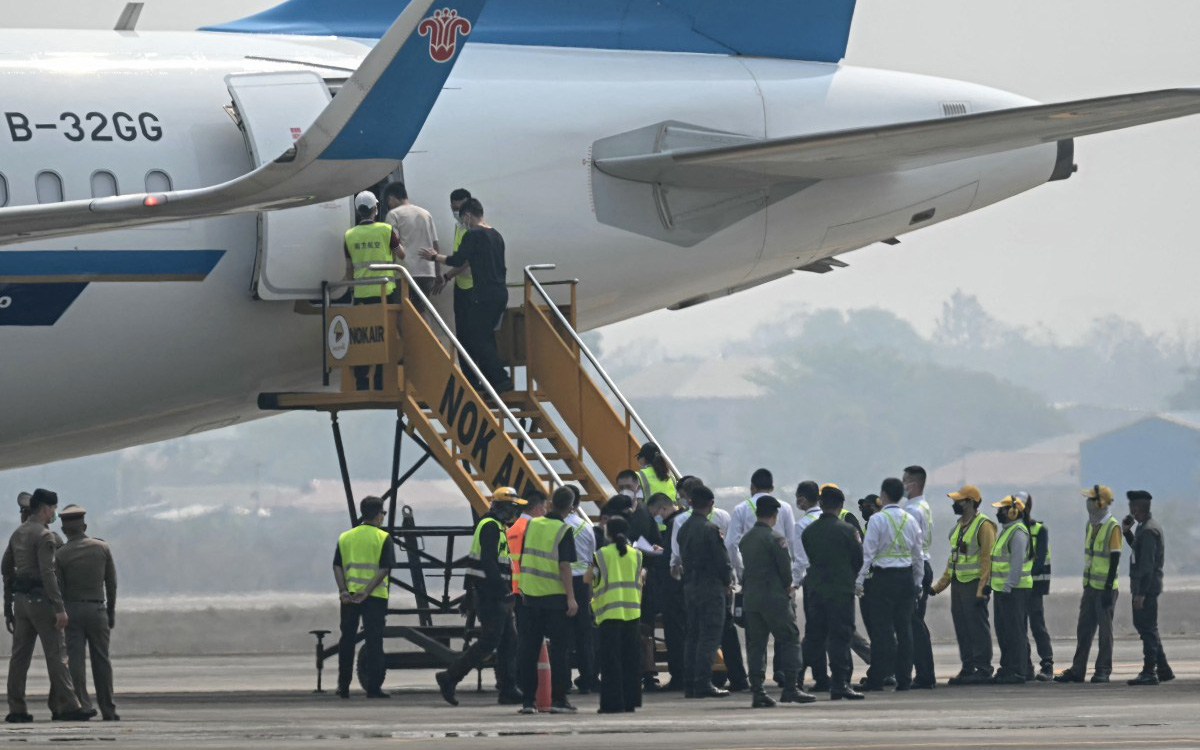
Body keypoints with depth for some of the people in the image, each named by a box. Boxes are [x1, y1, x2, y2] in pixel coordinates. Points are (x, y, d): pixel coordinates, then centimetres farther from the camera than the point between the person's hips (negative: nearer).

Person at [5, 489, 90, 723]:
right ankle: (67, 706, -8)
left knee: (19, 655, 6)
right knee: (56, 654, -6)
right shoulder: (44, 535, -12)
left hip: (20, 598, 8)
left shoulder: (17, 535, 14)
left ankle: (16, 710, 5)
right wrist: (59, 608, -20)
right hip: (40, 598, -8)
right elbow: (48, 573, -19)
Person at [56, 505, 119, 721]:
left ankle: (82, 706, -11)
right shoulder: (102, 548, 1)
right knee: (101, 660, 9)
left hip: (71, 609, -2)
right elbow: (111, 583, 6)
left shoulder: (61, 555, -6)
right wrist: (111, 612, 15)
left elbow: (57, 589, -5)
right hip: (97, 610, 2)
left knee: (76, 660, -2)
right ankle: (108, 710, 12)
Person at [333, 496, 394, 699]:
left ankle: (343, 687, 15)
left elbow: (337, 566, 2)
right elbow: (384, 569, -12)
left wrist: (343, 590, -7)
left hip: (349, 596, 4)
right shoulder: (383, 538, -3)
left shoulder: (345, 537, 10)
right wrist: (367, 591, -16)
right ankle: (373, 686, -7)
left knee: (347, 640, 13)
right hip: (375, 597, -4)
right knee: (373, 641, -1)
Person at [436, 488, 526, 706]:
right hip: (490, 596, -10)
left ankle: (508, 690, 7)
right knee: (488, 642, -10)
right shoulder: (490, 527, -13)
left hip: (496, 597, 10)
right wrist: (504, 590, -24)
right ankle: (449, 678, -6)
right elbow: (488, 563, -22)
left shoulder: (498, 528, 20)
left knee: (509, 641, 7)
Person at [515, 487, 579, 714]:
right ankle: (558, 698, -1)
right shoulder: (563, 531, -10)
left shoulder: (531, 525, 5)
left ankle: (528, 699, 6)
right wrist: (571, 597, -12)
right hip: (555, 596, -5)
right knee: (559, 647, 2)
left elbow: (522, 559, 11)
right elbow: (564, 566, -14)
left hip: (530, 593, 5)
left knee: (528, 648, 7)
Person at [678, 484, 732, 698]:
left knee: (693, 636, 11)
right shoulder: (710, 529, -15)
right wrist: (728, 580, 4)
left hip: (690, 586, 7)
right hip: (710, 587, -7)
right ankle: (703, 683, -9)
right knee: (709, 637, -5)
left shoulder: (684, 528, 9)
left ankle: (690, 684, 12)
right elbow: (722, 560, -14)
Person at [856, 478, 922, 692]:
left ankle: (877, 679, -4)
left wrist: (859, 580, -7)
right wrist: (918, 582, 20)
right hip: (906, 577, 5)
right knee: (904, 628, 6)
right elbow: (918, 554, 12)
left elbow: (868, 552, -11)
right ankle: (904, 678, 6)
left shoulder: (878, 520, -9)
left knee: (882, 629, -4)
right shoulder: (910, 520, 8)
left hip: (883, 578, -5)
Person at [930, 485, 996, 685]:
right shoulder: (959, 526, 18)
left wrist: (982, 588, -21)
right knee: (962, 628, 9)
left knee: (977, 627, -7)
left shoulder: (983, 526, -10)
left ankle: (983, 670, -5)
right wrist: (940, 585, 19)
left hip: (974, 584, -9)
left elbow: (987, 559, -15)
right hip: (957, 584, 9)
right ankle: (968, 668, 14)